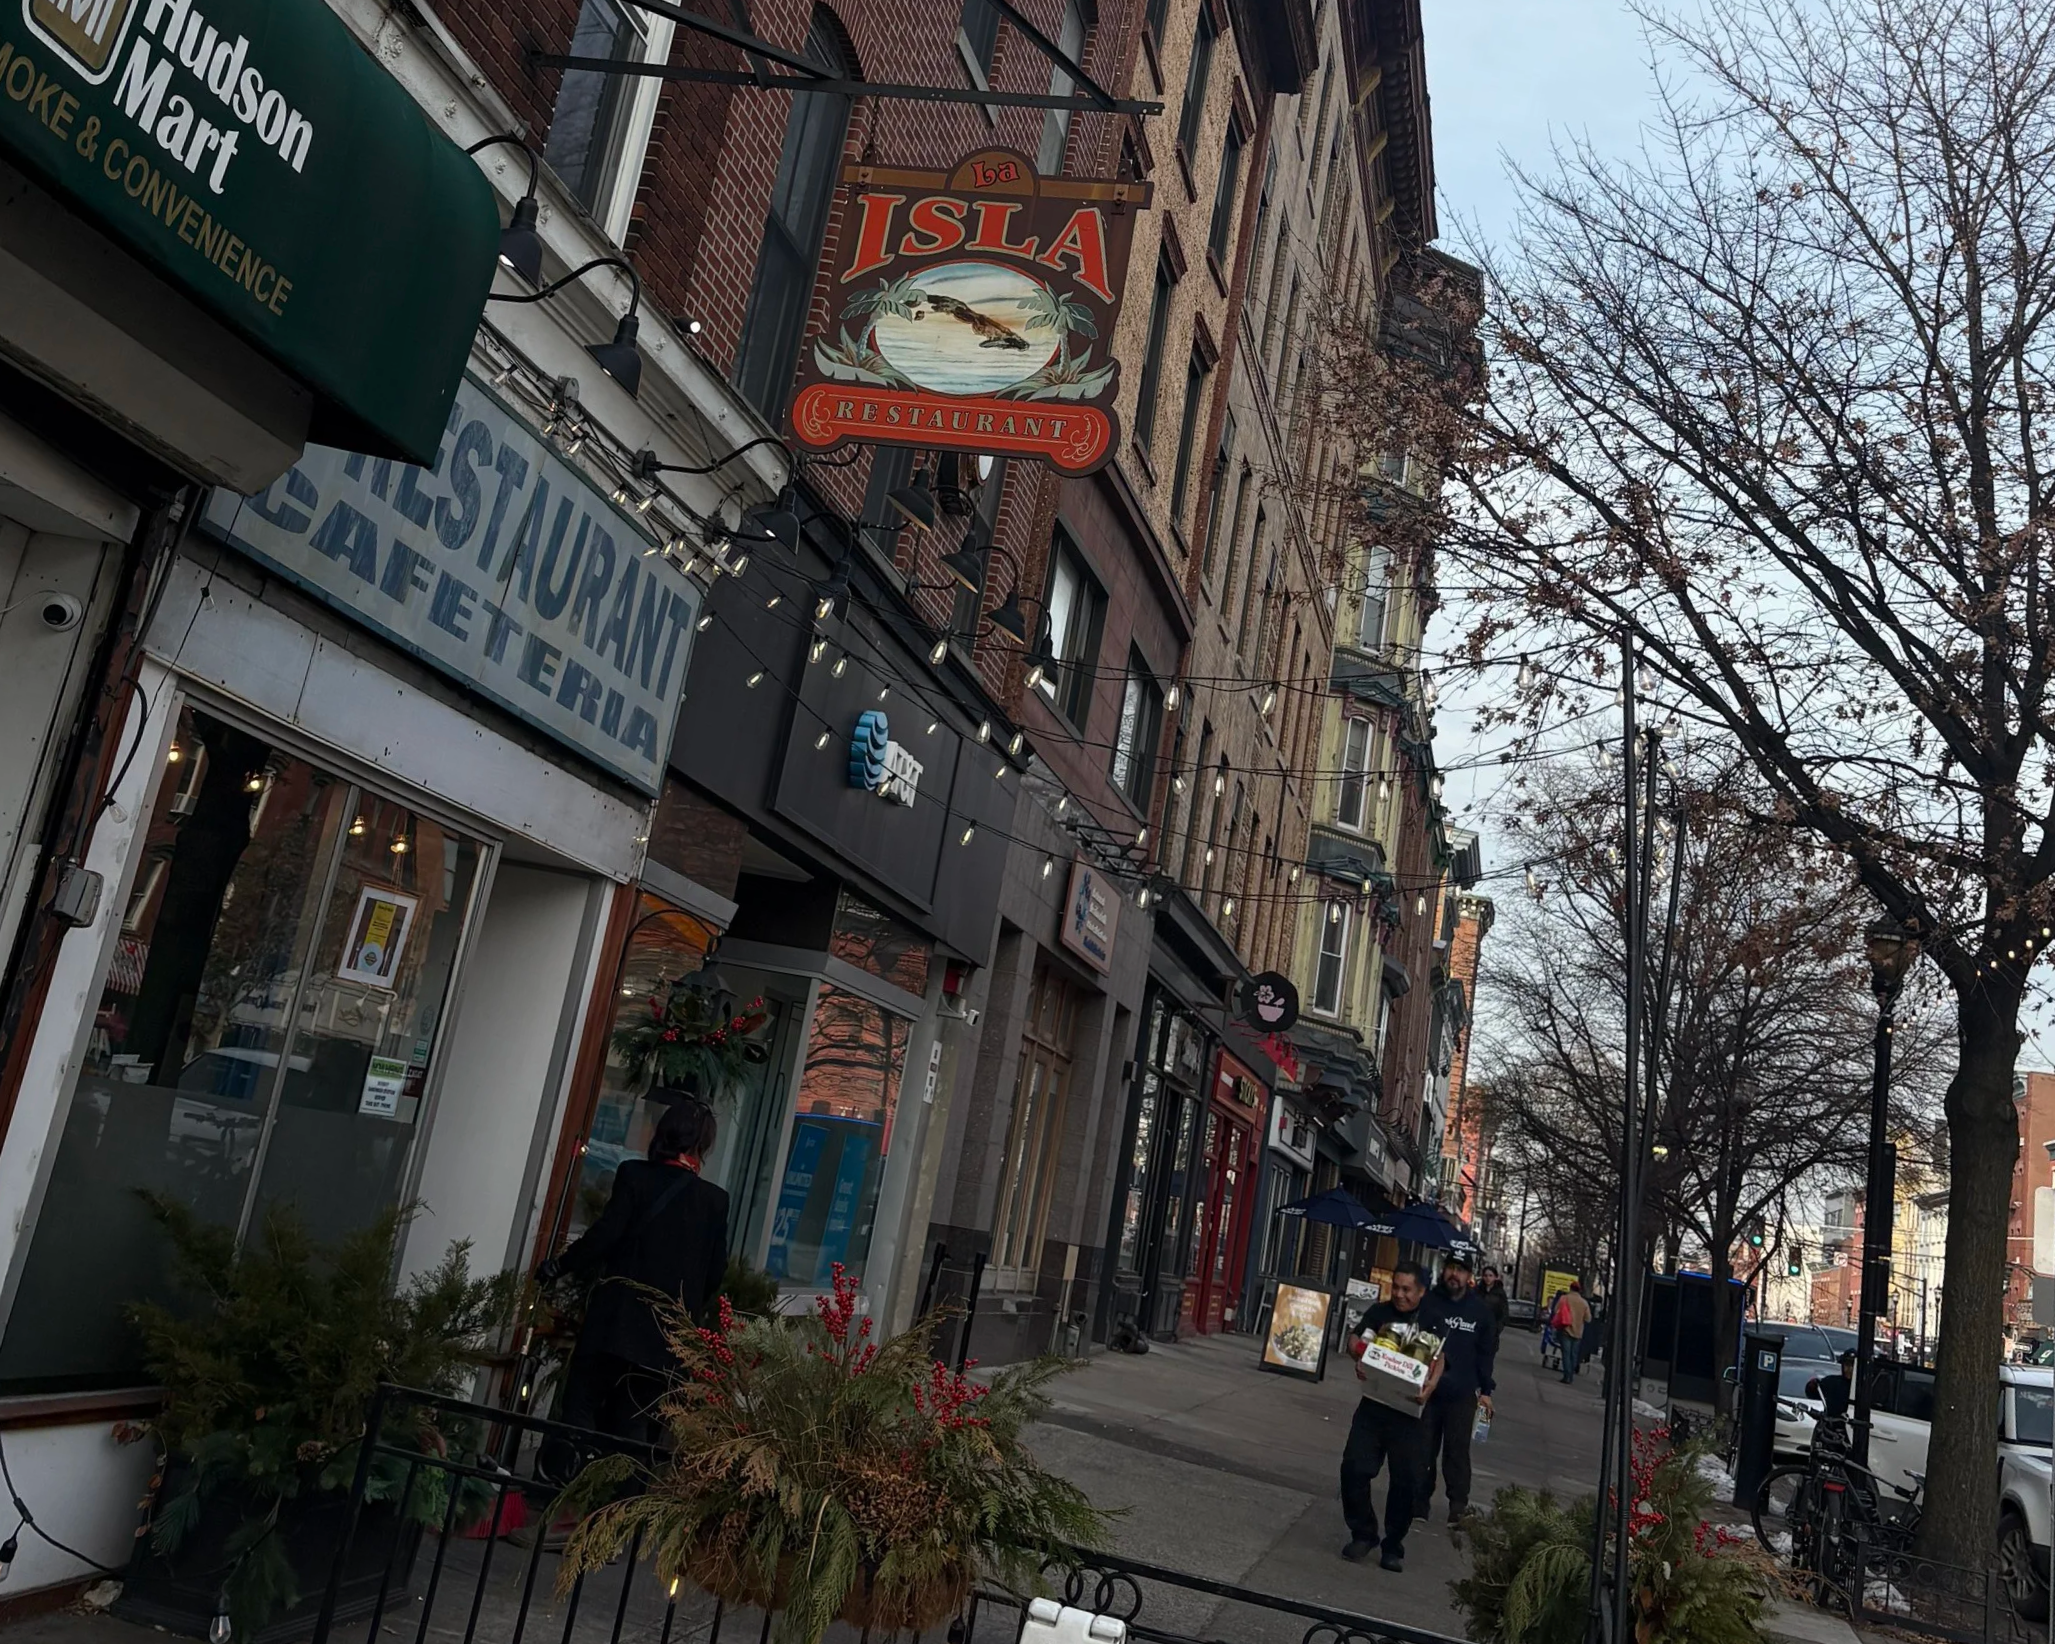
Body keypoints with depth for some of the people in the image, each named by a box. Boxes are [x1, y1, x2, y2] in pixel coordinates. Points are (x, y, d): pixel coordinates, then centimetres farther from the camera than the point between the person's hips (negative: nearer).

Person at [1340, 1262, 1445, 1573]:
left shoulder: (1431, 1321, 1)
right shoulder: (1379, 1312, 2)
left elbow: (1438, 1359, 3)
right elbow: (1359, 1344, 2)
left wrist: (1429, 1387, -17)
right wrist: (1360, 1363, -21)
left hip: (1409, 1410, -1)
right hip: (1373, 1405, 1)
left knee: (1406, 1479, 3)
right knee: (1354, 1467, -4)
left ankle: (1393, 1545, 20)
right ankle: (1363, 1534, 15)